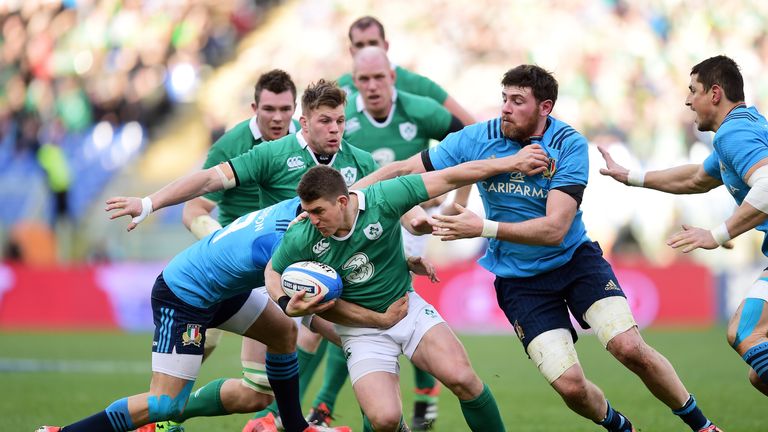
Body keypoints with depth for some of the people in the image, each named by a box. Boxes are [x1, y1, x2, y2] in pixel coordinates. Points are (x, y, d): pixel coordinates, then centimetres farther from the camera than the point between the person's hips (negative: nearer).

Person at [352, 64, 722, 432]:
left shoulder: (569, 145, -16)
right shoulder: (477, 139, -10)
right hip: (518, 281, 1)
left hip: (576, 260, -1)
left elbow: (555, 228, -24)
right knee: (569, 385, -13)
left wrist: (484, 228, -31)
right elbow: (404, 171, -3)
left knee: (630, 348, -20)